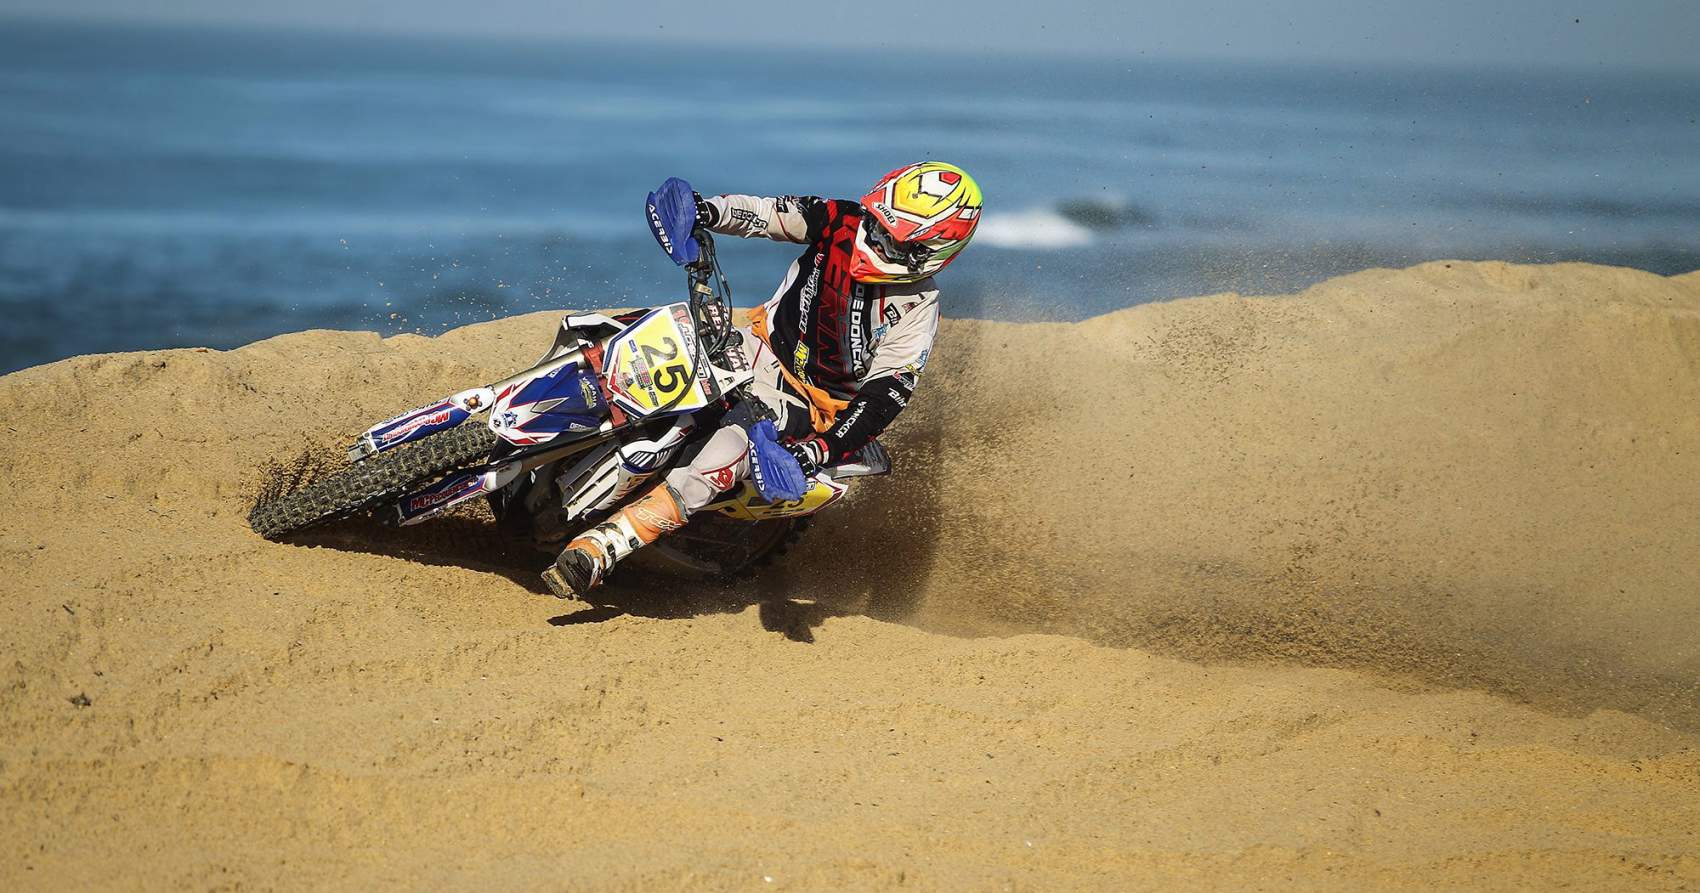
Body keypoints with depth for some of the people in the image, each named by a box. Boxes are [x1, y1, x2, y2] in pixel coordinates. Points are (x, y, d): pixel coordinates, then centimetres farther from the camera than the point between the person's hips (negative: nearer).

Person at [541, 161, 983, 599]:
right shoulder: (842, 222, -9)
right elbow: (763, 213, -5)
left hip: (806, 403, -7)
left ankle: (594, 551, -36)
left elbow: (883, 398, -23)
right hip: (761, 349, 7)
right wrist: (708, 211, -27)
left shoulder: (916, 312, -20)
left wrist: (818, 453, -35)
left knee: (713, 469, -29)